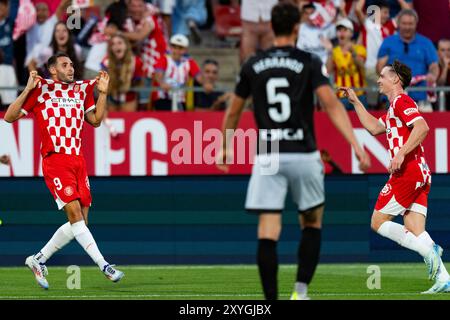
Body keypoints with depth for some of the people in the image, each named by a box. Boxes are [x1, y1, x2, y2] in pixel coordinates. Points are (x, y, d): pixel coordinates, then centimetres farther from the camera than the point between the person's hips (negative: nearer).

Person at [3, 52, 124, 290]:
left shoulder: (82, 89, 15)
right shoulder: (41, 89, 1)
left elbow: (95, 120, 22)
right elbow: (9, 117, -1)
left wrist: (102, 93, 13)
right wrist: (28, 90, -12)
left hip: (78, 161, 6)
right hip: (55, 160, -6)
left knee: (80, 221, 4)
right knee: (75, 214, -15)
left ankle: (38, 260, 18)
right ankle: (104, 266, -19)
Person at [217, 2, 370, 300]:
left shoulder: (253, 65, 7)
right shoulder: (309, 63, -1)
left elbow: (233, 112, 16)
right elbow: (332, 104, -12)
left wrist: (225, 148, 31)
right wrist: (357, 146, -16)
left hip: (268, 157, 1)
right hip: (303, 154, -1)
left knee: (268, 232, -3)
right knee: (312, 223, 18)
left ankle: (272, 302, -9)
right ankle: (301, 289, 6)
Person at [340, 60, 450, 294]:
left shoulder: (401, 101, -6)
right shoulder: (394, 107, 25)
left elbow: (422, 127, -21)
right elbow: (374, 127, 36)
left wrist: (401, 153, -26)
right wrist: (355, 102, 35)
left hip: (407, 172, -10)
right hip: (420, 174, 10)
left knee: (378, 222, -5)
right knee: (415, 232, 2)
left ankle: (428, 250, -19)